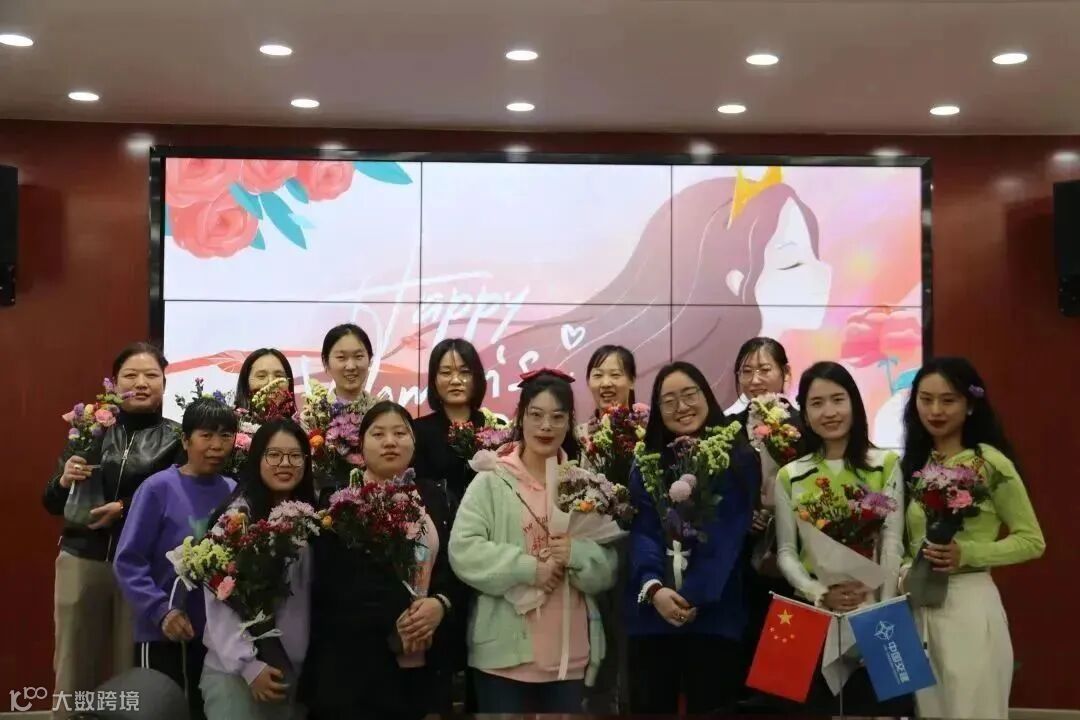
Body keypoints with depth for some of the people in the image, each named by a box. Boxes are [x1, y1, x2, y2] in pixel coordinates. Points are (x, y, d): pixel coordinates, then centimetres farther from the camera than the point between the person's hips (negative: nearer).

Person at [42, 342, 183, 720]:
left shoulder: (176, 439, -1)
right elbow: (52, 503, 11)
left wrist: (125, 508, -18)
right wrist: (64, 481, -10)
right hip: (81, 561, 2)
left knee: (131, 670, 3)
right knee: (74, 668, 7)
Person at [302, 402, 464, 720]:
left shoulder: (434, 496, 11)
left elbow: (456, 565, 9)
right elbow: (327, 583, -7)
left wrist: (441, 604, -11)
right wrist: (389, 622, -15)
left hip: (425, 660, 4)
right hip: (356, 660, -4)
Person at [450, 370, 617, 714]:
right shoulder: (492, 481, -1)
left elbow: (608, 569, 7)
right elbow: (463, 551, -12)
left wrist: (577, 554, -14)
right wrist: (528, 568, -19)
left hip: (570, 652, 3)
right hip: (506, 650, -3)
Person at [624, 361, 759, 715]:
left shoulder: (740, 460, 2)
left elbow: (728, 537, -7)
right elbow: (642, 532, -1)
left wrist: (693, 596, -17)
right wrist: (654, 588, -18)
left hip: (714, 613, -2)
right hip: (651, 613, 2)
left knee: (710, 708, 3)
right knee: (650, 707, 6)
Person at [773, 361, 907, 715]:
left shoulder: (886, 464, 3)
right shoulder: (789, 476, 6)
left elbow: (892, 544, -2)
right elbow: (786, 553, 4)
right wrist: (821, 594, -13)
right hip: (813, 617, 1)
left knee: (877, 704, 1)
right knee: (817, 705, 6)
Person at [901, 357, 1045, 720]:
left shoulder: (991, 462, -10)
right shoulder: (915, 462, 9)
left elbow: (1032, 541, -7)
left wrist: (967, 553, -19)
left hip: (969, 605, -6)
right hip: (918, 606, 6)